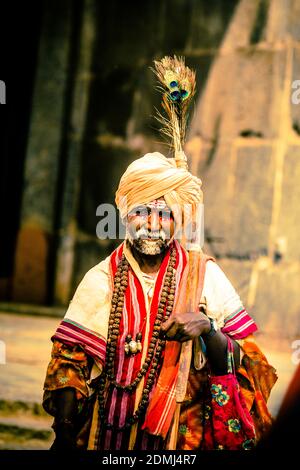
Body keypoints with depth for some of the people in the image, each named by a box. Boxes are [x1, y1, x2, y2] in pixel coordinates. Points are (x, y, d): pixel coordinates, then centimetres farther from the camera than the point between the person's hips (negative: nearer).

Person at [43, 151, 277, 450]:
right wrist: (65, 437, -12)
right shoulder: (100, 280, -1)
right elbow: (69, 363, -2)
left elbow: (239, 365, -5)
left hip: (181, 437, -1)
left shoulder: (204, 275, -3)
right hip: (106, 438, 1)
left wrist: (207, 328, -23)